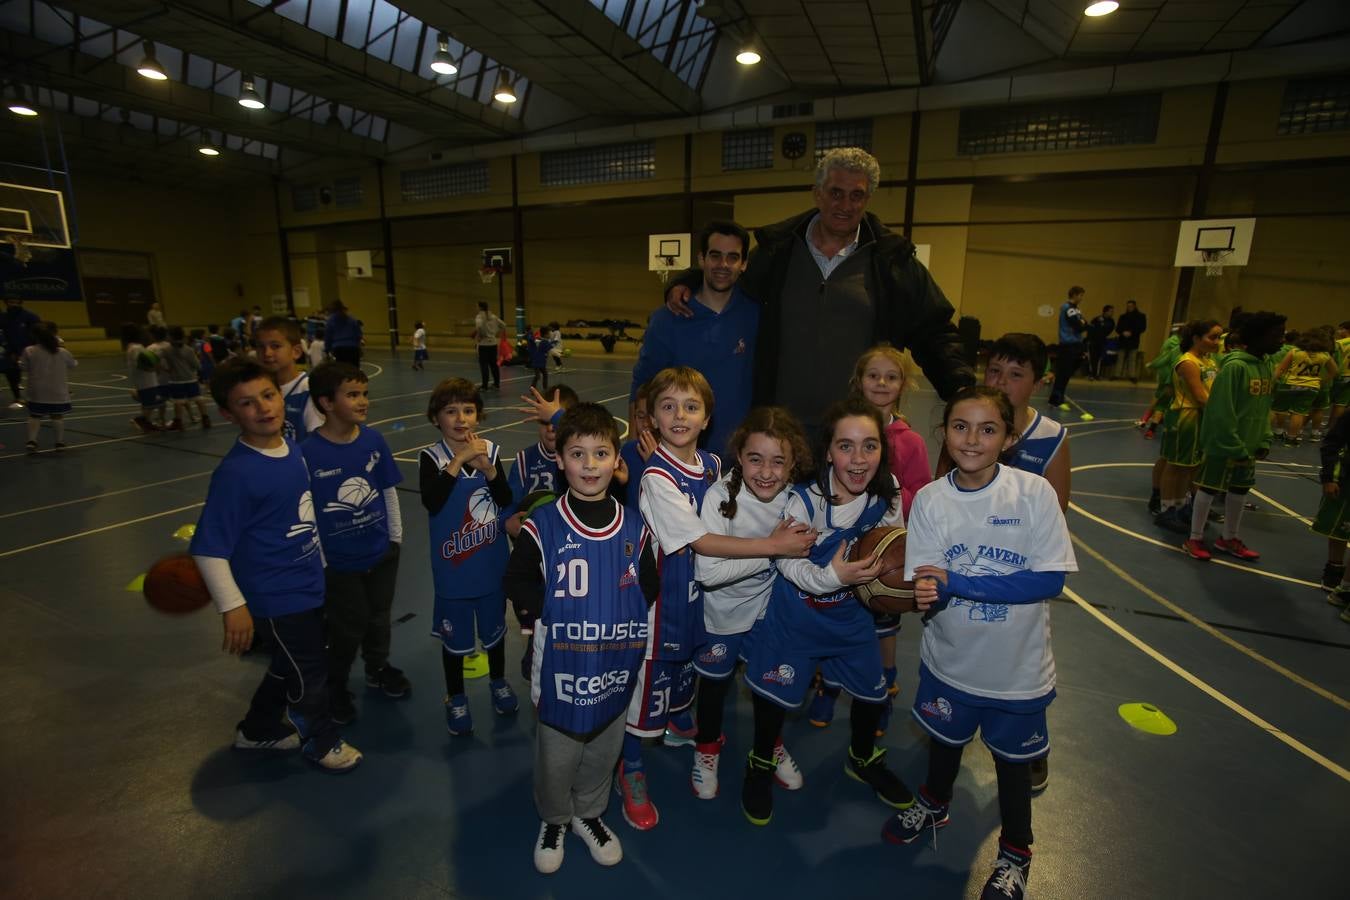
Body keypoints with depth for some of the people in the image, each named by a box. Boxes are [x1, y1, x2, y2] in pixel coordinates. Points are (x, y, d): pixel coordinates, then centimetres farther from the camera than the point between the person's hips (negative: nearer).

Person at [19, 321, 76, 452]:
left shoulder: (29, 351, -7)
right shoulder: (62, 352, -7)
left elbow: (23, 367, 0)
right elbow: (72, 365, 8)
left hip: (37, 392, 1)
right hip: (57, 391, 0)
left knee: (34, 416, 11)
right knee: (57, 416, 7)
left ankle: (31, 440, 2)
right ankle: (59, 441, 11)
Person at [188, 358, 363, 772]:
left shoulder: (294, 449, -3)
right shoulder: (235, 472, -25)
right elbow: (208, 549, -22)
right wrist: (232, 606, -20)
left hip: (308, 585, 7)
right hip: (277, 597, -7)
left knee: (289, 665, 26)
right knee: (310, 672, 11)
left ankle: (258, 728, 52)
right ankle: (322, 741, 38)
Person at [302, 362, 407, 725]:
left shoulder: (374, 440, -9)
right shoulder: (308, 452, -20)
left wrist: (396, 537, 7)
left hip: (381, 552, 4)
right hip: (338, 561, -3)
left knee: (379, 617, 22)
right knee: (347, 629, 13)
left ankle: (378, 668, 48)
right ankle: (335, 686, 40)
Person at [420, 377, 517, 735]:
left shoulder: (489, 450, -6)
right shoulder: (431, 457, -14)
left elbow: (506, 501, -10)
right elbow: (431, 503, -30)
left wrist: (489, 469, -25)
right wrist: (459, 460, -31)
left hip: (492, 564, 3)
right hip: (453, 569, -2)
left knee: (494, 627, 22)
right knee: (455, 636, 15)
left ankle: (498, 681, 46)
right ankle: (456, 698, 38)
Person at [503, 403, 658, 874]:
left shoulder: (634, 529, -5)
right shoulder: (542, 527, -14)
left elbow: (648, 589, 4)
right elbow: (517, 584, -5)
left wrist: (623, 619, -7)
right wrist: (549, 613, -13)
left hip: (614, 667, 3)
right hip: (559, 669, -2)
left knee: (602, 752, 23)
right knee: (557, 755, 17)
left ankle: (589, 814, 51)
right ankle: (554, 820, 47)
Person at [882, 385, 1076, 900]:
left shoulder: (1034, 493, -18)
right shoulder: (930, 500, -13)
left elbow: (1050, 579, -21)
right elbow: (922, 584, -13)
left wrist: (955, 582, -27)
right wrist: (926, 595, -37)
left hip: (1017, 664, -1)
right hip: (951, 658, 2)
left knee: (1012, 759, 20)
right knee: (945, 739, 26)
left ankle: (1015, 853, 48)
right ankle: (934, 805, 57)